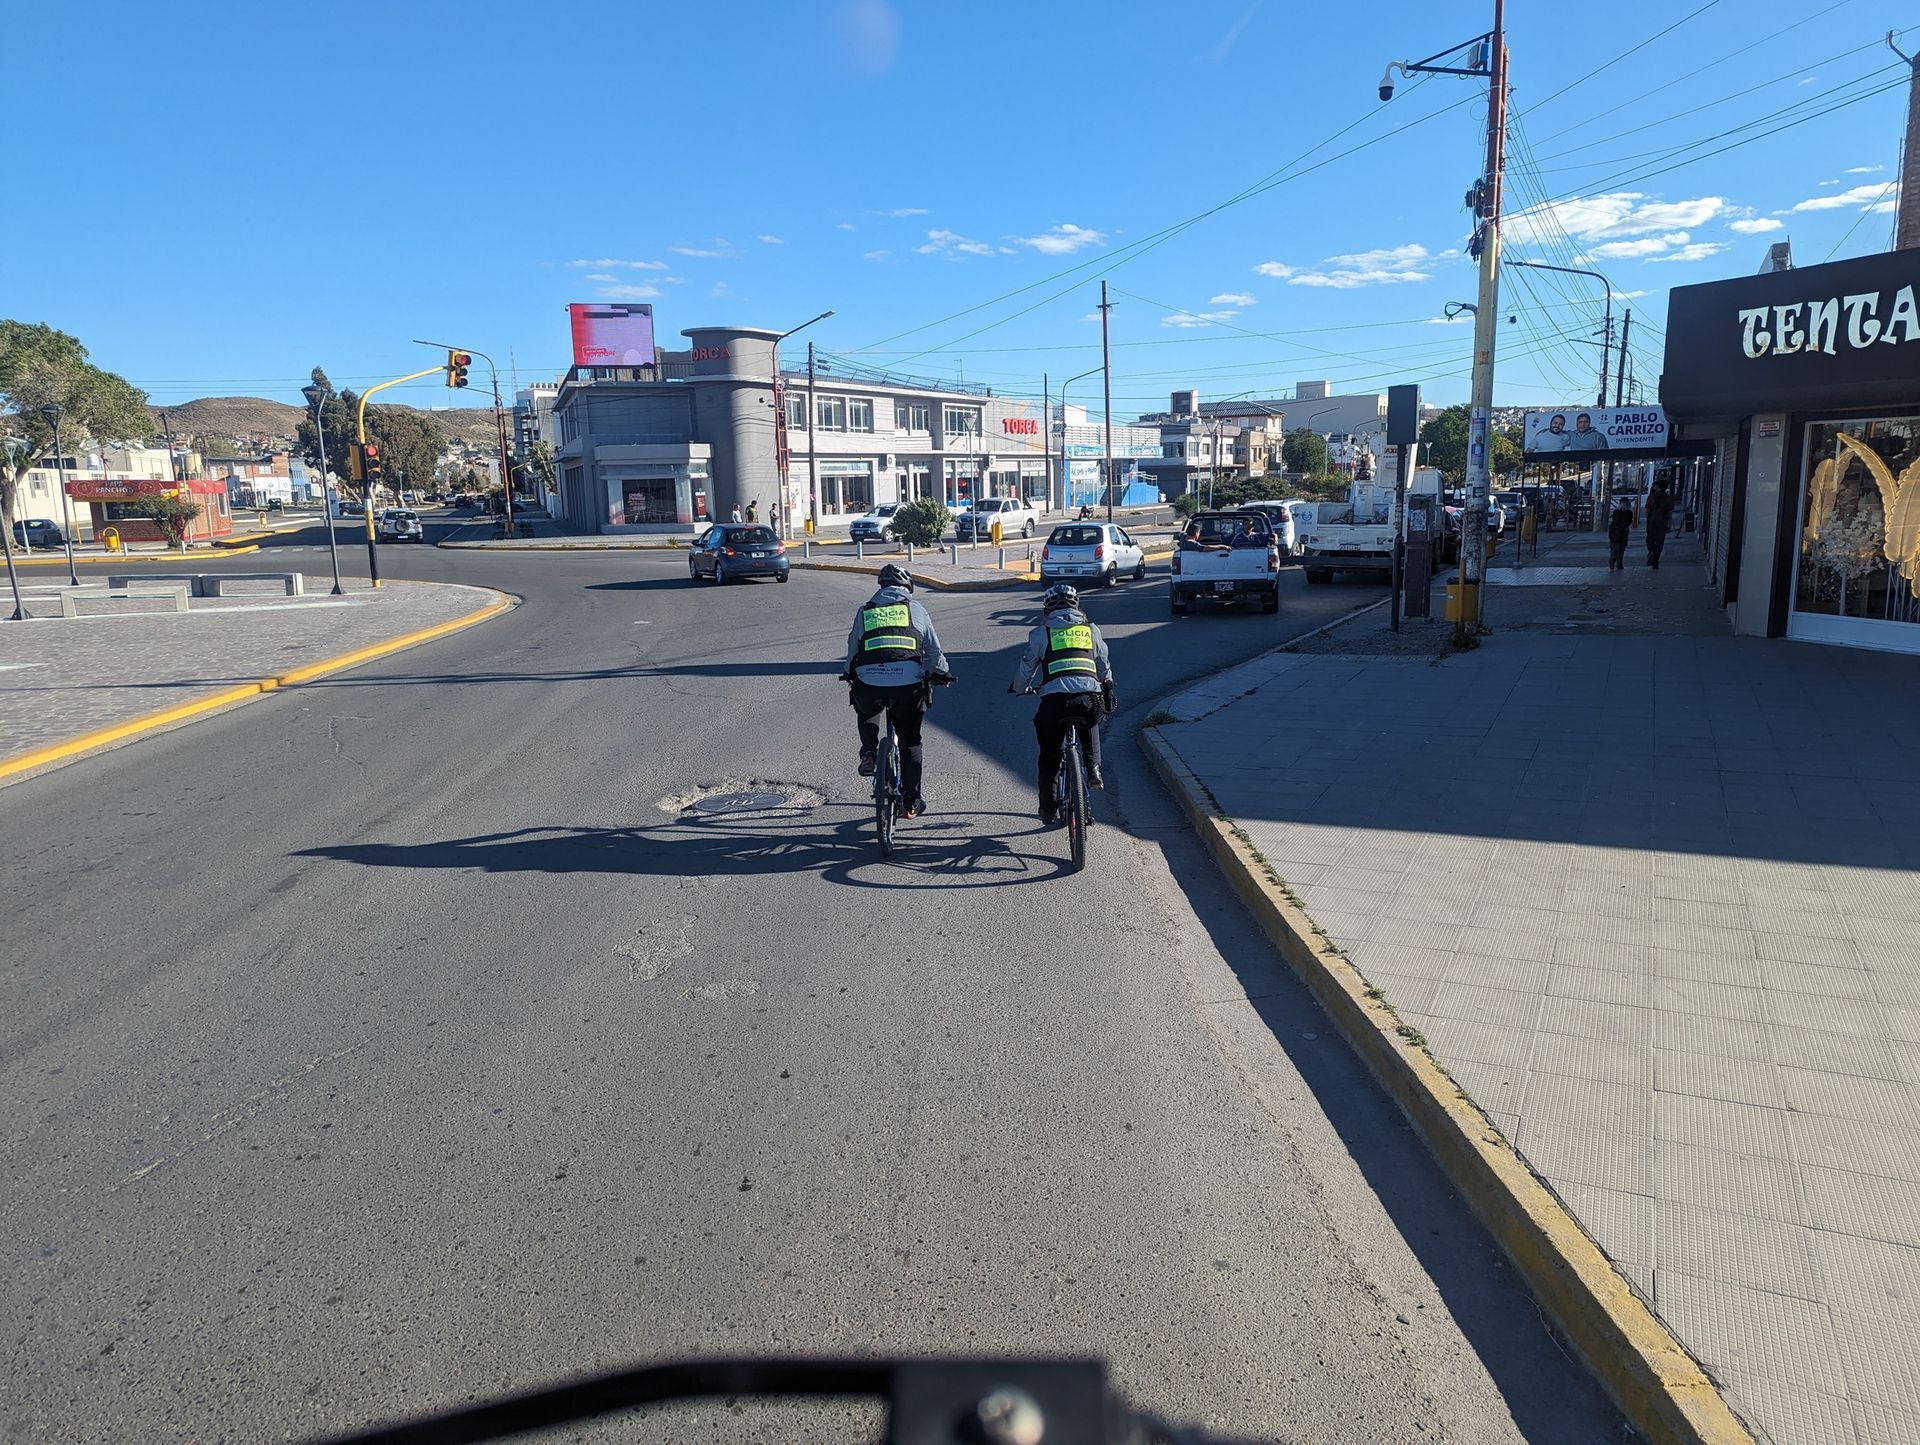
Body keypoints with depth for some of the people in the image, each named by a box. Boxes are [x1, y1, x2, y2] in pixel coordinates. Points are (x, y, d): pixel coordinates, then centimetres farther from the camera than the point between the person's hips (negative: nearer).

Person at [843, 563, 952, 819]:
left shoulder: (865, 610, 18)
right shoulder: (916, 609, 15)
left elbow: (852, 650, 22)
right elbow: (934, 651, 18)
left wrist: (850, 676, 39)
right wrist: (940, 673, 36)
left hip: (869, 683, 1)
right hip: (908, 684, -1)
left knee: (867, 713, 37)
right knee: (910, 742, 18)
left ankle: (869, 754, 13)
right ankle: (911, 802, 21)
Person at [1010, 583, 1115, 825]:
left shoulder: (1041, 633, 15)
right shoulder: (1091, 630, 21)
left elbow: (1026, 668, 21)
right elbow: (1105, 667, 27)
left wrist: (1017, 688, 40)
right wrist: (1108, 690, 44)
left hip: (1055, 699, -2)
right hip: (1091, 697, 2)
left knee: (1049, 756, 16)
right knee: (1090, 727, 37)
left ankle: (1048, 810, 19)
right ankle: (1093, 769, 19)